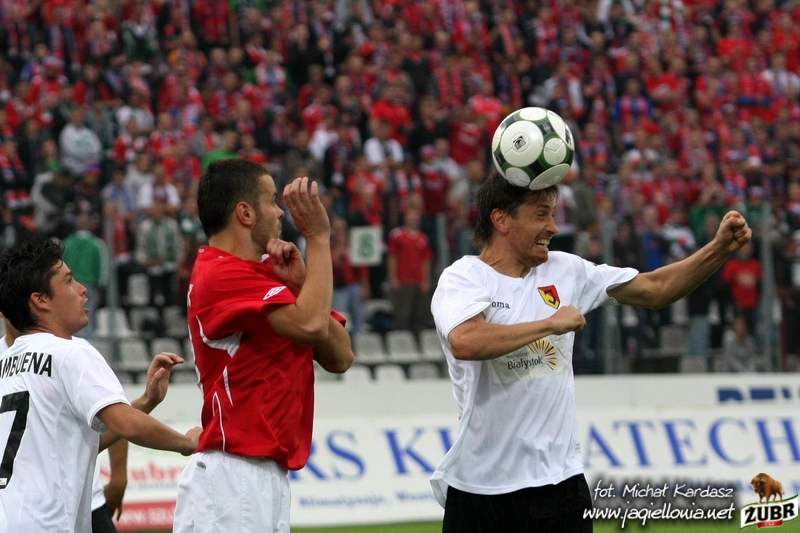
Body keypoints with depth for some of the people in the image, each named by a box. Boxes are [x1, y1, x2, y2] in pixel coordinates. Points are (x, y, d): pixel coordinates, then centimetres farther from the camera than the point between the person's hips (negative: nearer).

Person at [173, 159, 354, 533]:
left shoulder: (261, 274, 18)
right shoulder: (221, 275, -11)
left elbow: (339, 356, 12)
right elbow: (311, 325, -24)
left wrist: (300, 286, -1)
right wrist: (318, 237, -12)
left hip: (268, 476, 10)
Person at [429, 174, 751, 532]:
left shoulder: (565, 270, 9)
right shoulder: (462, 277, -7)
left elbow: (653, 289, 13)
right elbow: (465, 343, -27)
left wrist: (721, 248, 1)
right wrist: (550, 324, -19)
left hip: (561, 479, 4)